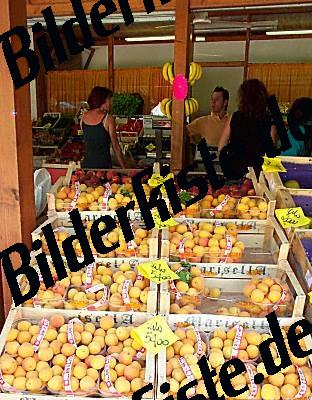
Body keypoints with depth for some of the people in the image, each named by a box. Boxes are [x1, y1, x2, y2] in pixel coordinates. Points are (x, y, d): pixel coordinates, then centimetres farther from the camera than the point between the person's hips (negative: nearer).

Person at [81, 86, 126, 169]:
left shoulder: (84, 117, 4)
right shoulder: (108, 119, -10)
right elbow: (115, 146, -7)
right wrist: (124, 168, 1)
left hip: (86, 164, 5)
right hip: (103, 165, -5)